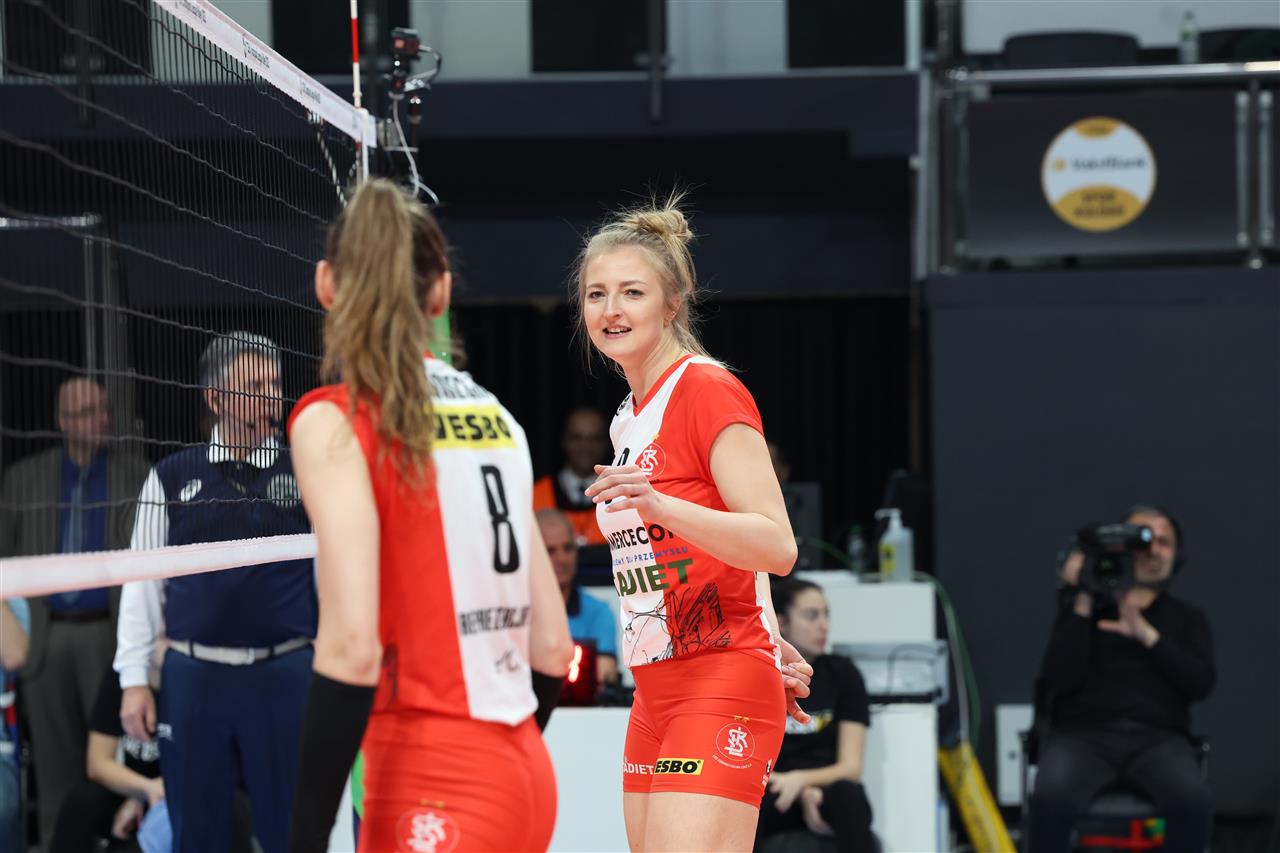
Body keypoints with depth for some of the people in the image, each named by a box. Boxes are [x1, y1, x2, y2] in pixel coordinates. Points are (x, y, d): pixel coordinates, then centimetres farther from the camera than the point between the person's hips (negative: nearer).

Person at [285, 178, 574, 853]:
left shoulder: (335, 421, -9)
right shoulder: (490, 412, 11)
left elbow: (352, 647, -19)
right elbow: (551, 644, 13)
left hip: (432, 792, -7)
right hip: (521, 772, 7)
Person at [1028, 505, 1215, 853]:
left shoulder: (1187, 618, 21)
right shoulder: (1081, 607, 16)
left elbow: (1200, 683, 3)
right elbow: (1062, 679, 0)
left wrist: (1147, 635, -7)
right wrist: (1081, 604, -2)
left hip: (1158, 740, 1)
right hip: (1083, 735, -1)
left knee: (1194, 801, -34)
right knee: (1052, 798, -36)